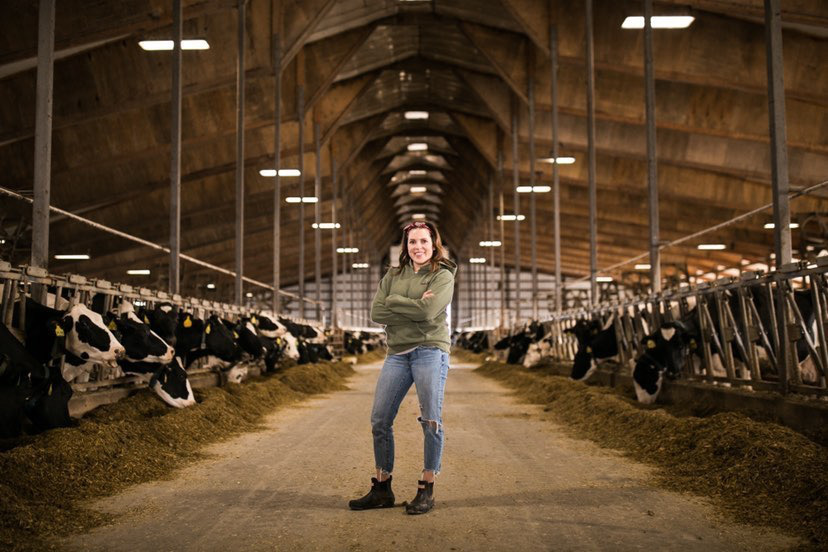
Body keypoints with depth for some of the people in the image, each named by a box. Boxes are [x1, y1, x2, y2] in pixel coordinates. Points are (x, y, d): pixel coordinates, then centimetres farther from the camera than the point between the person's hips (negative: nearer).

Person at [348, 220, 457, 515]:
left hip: (430, 351, -4)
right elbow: (376, 312, 1)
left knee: (431, 421, -3)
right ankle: (382, 489, 16)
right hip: (397, 354, 5)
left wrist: (394, 301, -5)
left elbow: (428, 312, -15)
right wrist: (413, 308, -8)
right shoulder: (393, 276, 15)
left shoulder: (443, 276, 2)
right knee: (379, 420, 4)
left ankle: (426, 490, 9)